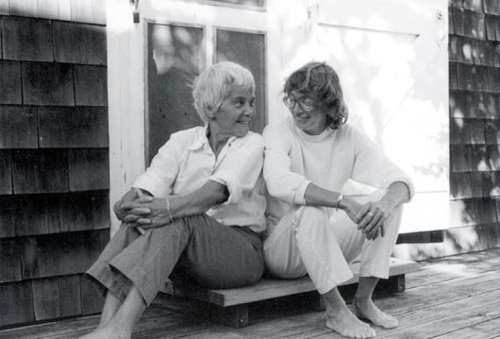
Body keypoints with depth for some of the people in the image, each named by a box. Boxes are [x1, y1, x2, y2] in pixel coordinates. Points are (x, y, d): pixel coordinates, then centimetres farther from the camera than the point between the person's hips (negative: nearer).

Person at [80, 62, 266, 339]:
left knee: (179, 219, -32)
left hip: (241, 250, -3)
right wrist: (134, 201, -33)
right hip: (186, 252, 3)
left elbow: (218, 191, -21)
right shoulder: (182, 141, 10)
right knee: (139, 219, -25)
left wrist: (170, 207, -39)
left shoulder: (252, 145, 0)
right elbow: (153, 180, -8)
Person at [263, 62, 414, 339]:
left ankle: (364, 300, -10)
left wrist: (385, 204, -35)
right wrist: (345, 202, -41)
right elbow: (279, 182, -33)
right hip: (281, 248, -4)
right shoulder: (278, 133, -12)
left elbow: (401, 181, -10)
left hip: (327, 243, 4)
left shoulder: (350, 138, -1)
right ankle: (336, 311, -23)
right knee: (310, 210, -35)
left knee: (388, 199, -13)